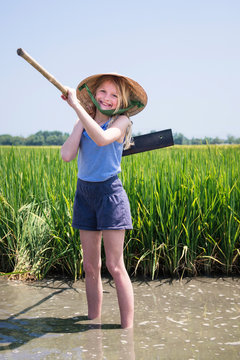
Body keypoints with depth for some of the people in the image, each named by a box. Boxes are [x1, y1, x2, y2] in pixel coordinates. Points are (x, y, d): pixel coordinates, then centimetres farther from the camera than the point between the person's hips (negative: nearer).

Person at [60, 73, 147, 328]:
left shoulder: (121, 121, -5)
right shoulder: (85, 121, 9)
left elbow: (102, 139, -28)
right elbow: (67, 155, -5)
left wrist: (76, 106, -25)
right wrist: (79, 123, -5)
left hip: (109, 192, -5)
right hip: (84, 193, 5)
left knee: (114, 266, -6)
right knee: (90, 266, 10)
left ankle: (127, 329, 1)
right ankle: (93, 322, 20)